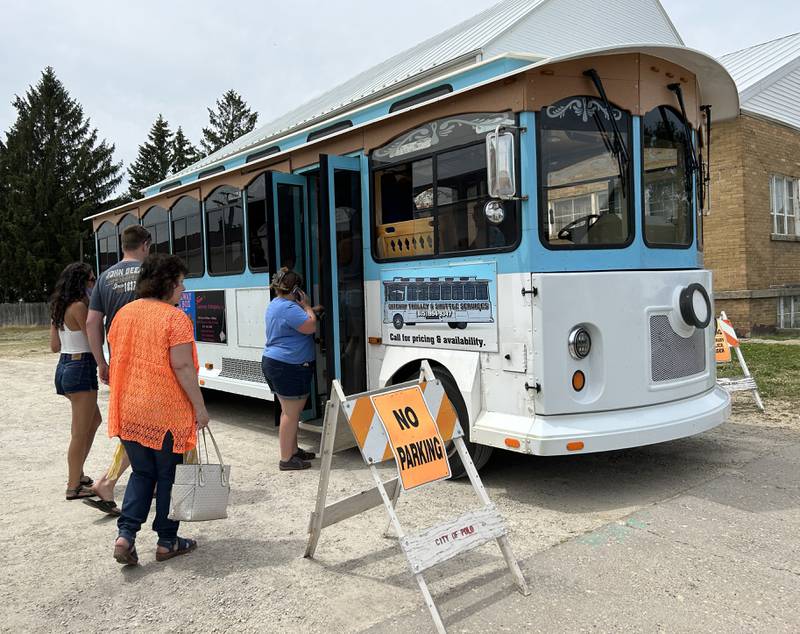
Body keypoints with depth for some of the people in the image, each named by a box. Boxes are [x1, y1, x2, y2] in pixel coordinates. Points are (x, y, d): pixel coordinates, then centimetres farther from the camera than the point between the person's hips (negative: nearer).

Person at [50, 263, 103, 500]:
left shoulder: (58, 308, 12)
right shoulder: (79, 307, -15)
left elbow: (54, 346, 13)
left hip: (64, 366, 10)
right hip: (81, 367, -10)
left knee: (94, 420, 24)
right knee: (80, 432, 0)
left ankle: (76, 473, 30)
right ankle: (74, 487, 9)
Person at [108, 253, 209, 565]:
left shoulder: (123, 314, 8)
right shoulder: (175, 318, -14)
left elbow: (117, 360, 14)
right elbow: (182, 367, -19)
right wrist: (199, 407, -12)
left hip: (129, 411, 6)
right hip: (166, 412, -6)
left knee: (142, 473, 18)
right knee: (168, 476, 9)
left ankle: (125, 535, 6)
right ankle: (167, 542, 19)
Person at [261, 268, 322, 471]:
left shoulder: (275, 305, 16)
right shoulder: (289, 308, -19)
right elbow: (310, 327, -20)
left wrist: (311, 310, 21)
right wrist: (306, 306, -7)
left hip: (272, 362, 11)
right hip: (289, 367, -11)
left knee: (289, 411, 18)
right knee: (291, 413, -4)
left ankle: (293, 450, 28)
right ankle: (286, 459, 1)